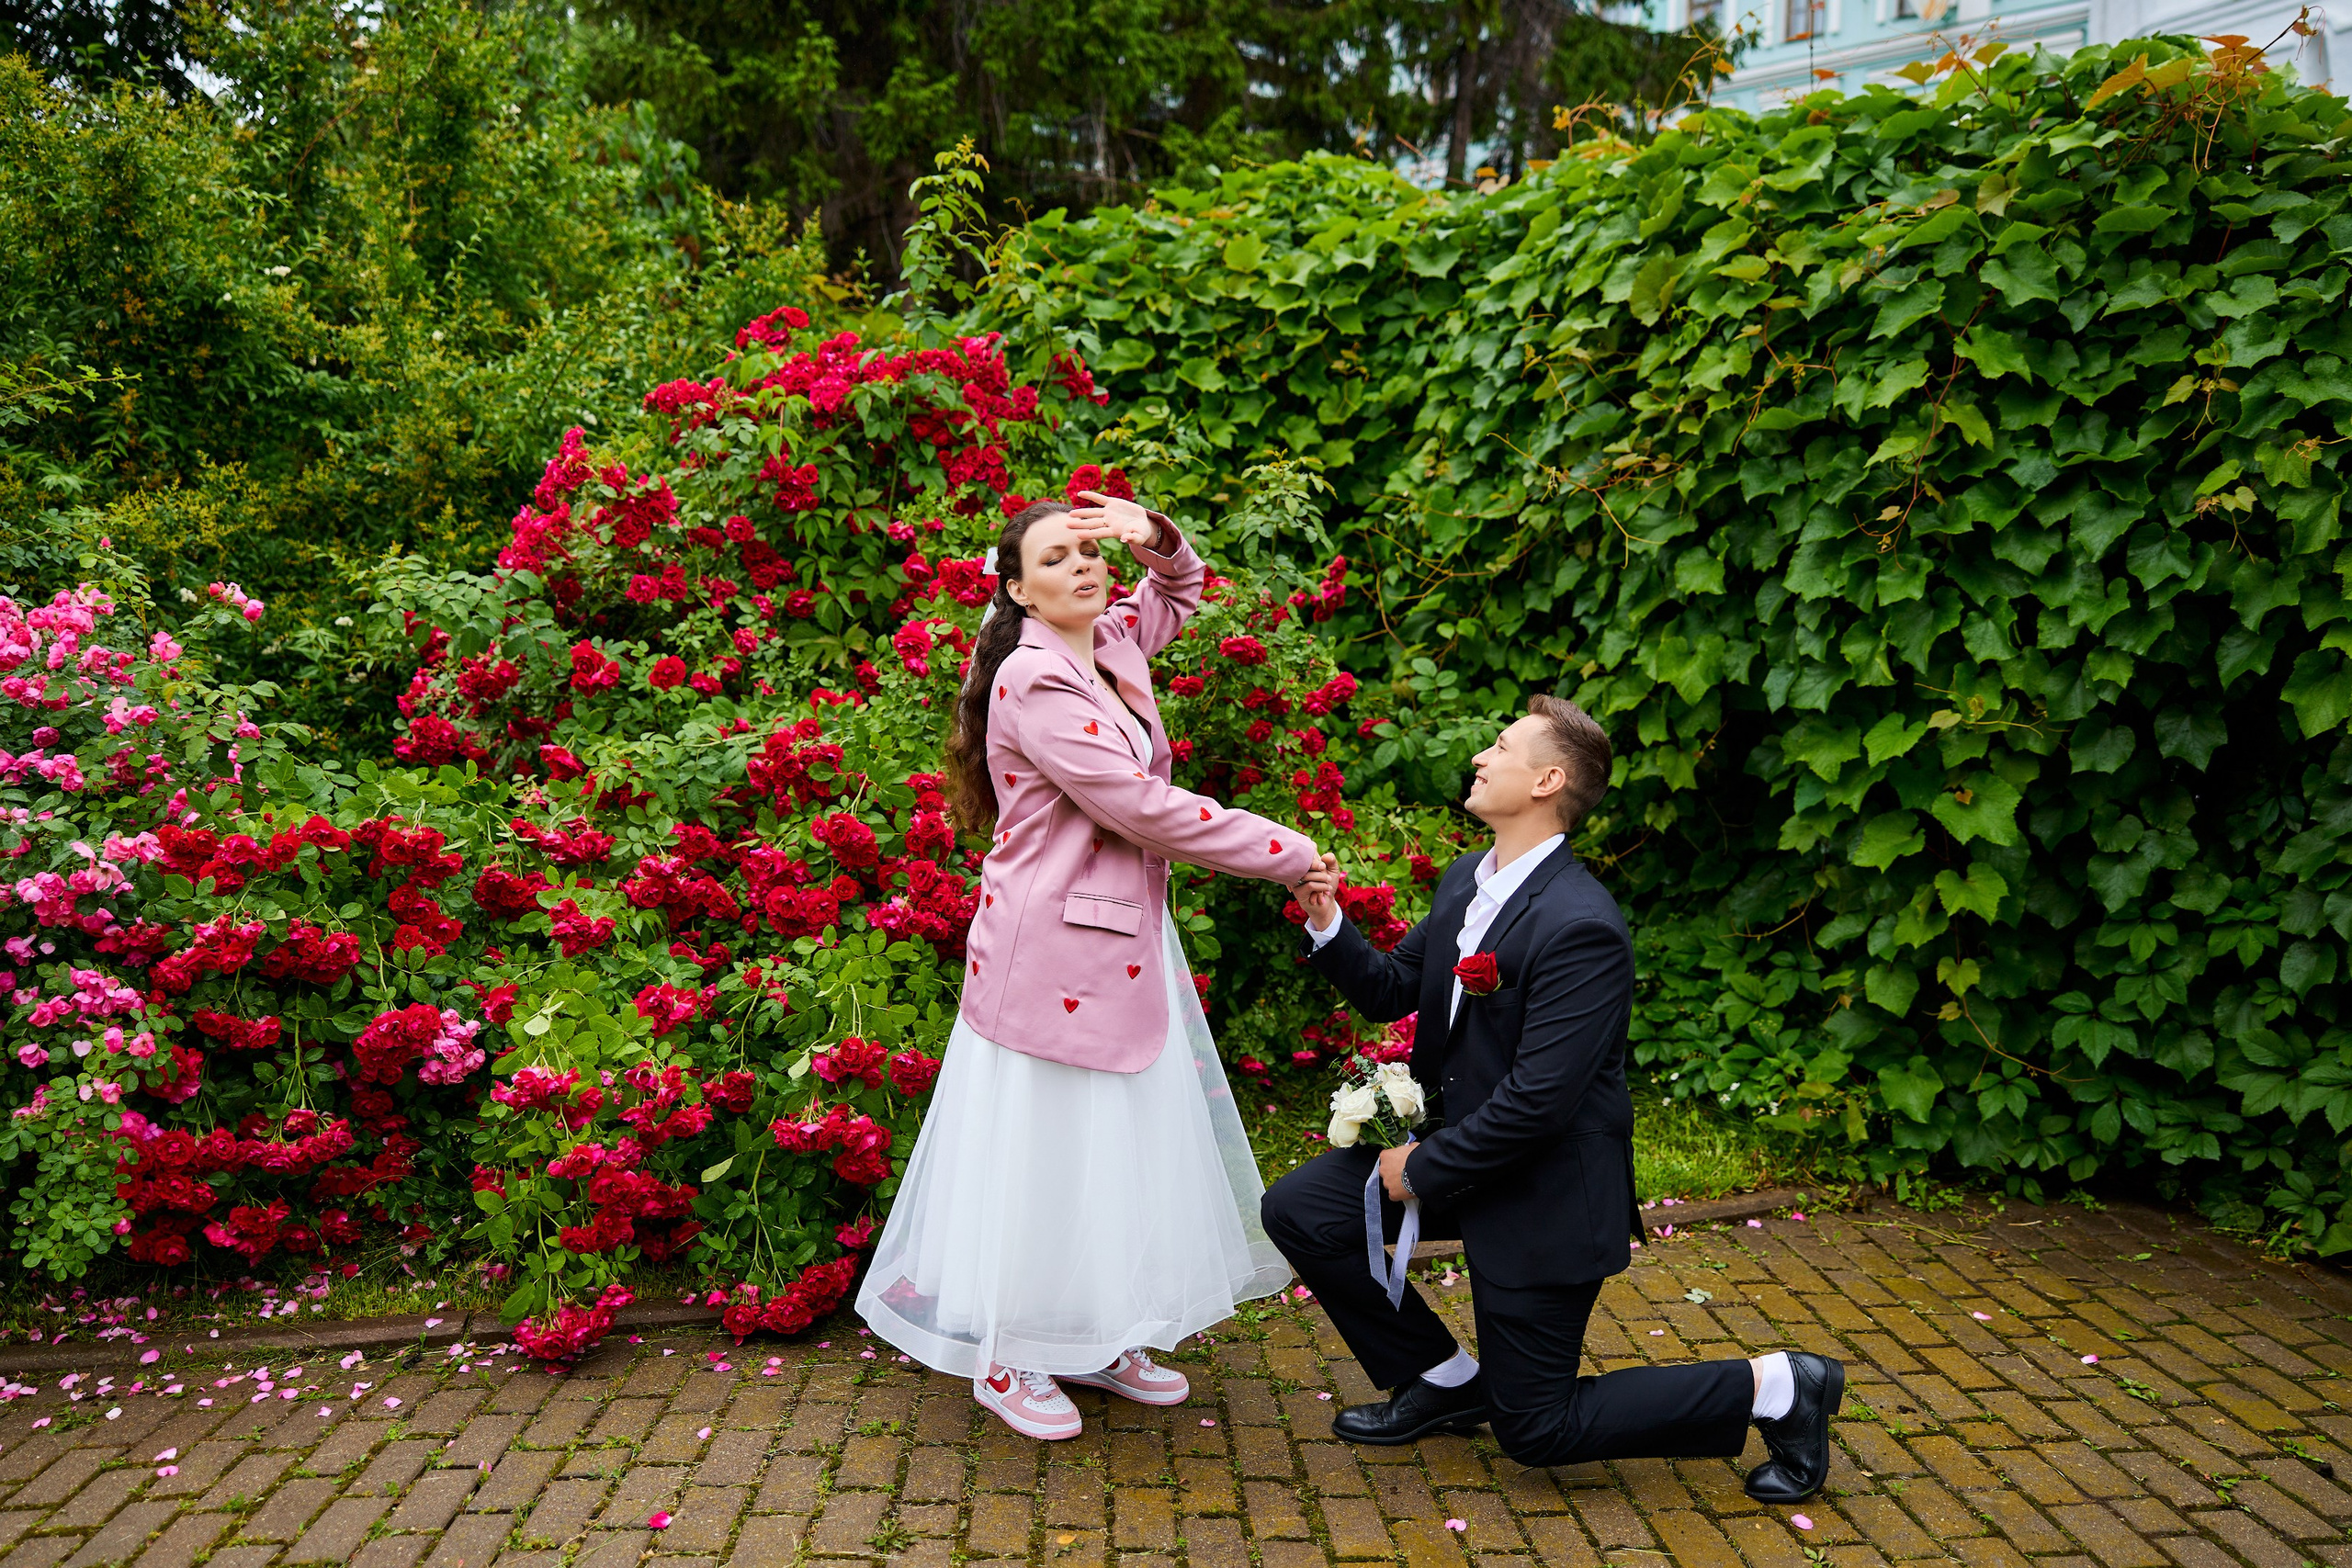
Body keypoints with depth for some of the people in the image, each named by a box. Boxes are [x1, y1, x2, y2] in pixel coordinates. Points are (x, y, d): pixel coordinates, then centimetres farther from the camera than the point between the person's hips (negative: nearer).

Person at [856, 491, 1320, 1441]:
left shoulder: (1113, 646, 6)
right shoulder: (1034, 680, -18)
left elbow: (1182, 591, 27)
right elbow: (1143, 807, -22)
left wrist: (1157, 539, 3)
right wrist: (1285, 855, -15)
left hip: (1125, 937, 9)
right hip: (1052, 946, -9)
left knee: (1125, 1144, 16)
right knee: (1044, 1150, 3)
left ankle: (1096, 1342, 32)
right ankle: (1007, 1361, 22)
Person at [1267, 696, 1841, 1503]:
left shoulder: (1580, 926, -27)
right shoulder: (1464, 880, 2)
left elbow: (1538, 1100, -28)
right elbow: (1391, 990, 8)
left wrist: (1423, 1171, -17)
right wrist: (1328, 924, -10)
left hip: (1544, 1189, -8)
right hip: (1460, 1142, 8)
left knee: (1535, 1429, 3)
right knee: (1300, 1209, 0)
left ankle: (1774, 1390, 16)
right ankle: (1447, 1380, 16)